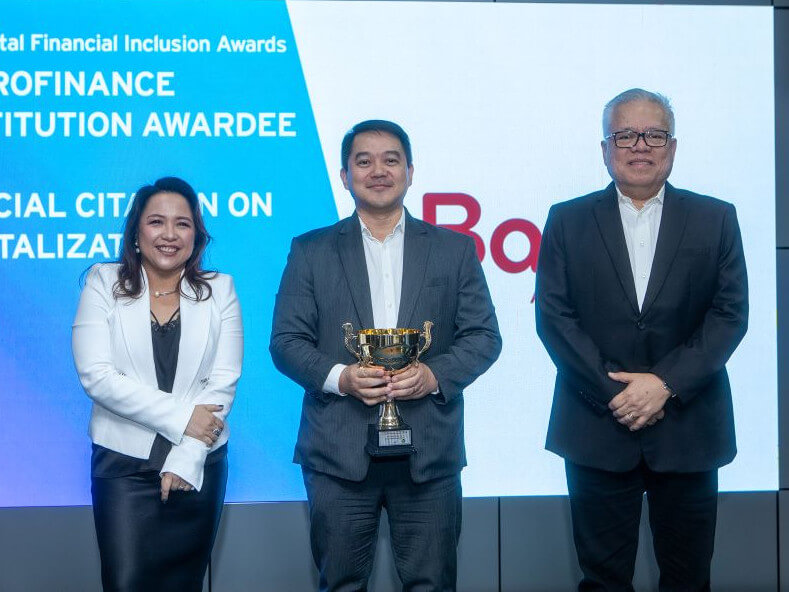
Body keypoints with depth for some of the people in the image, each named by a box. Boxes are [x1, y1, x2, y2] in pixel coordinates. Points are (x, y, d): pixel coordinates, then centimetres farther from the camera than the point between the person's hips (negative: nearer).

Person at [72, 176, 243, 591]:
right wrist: (180, 416, -15)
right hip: (123, 463, -1)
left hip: (199, 464, 2)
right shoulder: (104, 284, 0)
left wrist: (185, 461, -12)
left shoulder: (219, 291, 3)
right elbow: (96, 375, -10)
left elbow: (223, 382, -4)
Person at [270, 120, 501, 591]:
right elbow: (286, 341, 4)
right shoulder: (311, 251, 8)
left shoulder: (455, 249, 10)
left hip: (429, 451, 0)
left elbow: (484, 336, 6)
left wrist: (434, 375, -12)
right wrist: (339, 376, -14)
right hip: (338, 452, 0)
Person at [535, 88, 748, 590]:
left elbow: (730, 314, -1)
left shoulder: (715, 219, 6)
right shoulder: (568, 220, 5)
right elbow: (554, 316, -2)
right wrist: (612, 393, -11)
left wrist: (666, 383, -13)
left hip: (688, 430, 1)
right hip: (598, 429, 0)